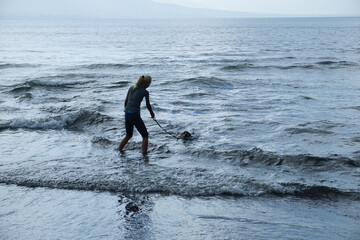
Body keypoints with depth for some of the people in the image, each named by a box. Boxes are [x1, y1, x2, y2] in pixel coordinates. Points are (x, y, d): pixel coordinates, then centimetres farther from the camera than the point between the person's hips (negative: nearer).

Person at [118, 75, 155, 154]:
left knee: (128, 135, 25)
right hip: (135, 115, -6)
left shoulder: (131, 88, 11)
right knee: (145, 136, 7)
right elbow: (148, 105, 7)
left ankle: (118, 151, 25)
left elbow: (126, 101, 15)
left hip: (127, 114, 7)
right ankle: (144, 154, 2)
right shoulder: (145, 92, -4)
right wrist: (152, 113, 25)